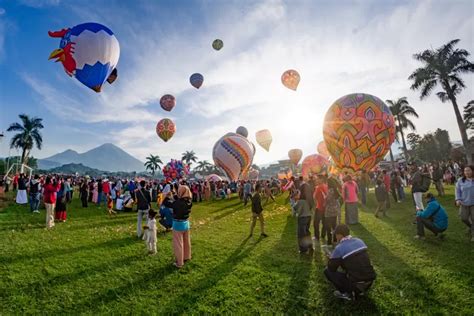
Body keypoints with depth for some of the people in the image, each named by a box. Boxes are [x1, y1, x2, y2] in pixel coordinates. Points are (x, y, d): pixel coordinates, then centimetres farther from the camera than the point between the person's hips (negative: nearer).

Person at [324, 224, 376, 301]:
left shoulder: (339, 248, -14)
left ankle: (347, 293, 4)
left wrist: (330, 259, 18)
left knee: (327, 271, 5)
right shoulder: (360, 241, 5)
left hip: (355, 284, -7)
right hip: (370, 280, 7)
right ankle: (360, 290, 22)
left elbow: (331, 268, -4)